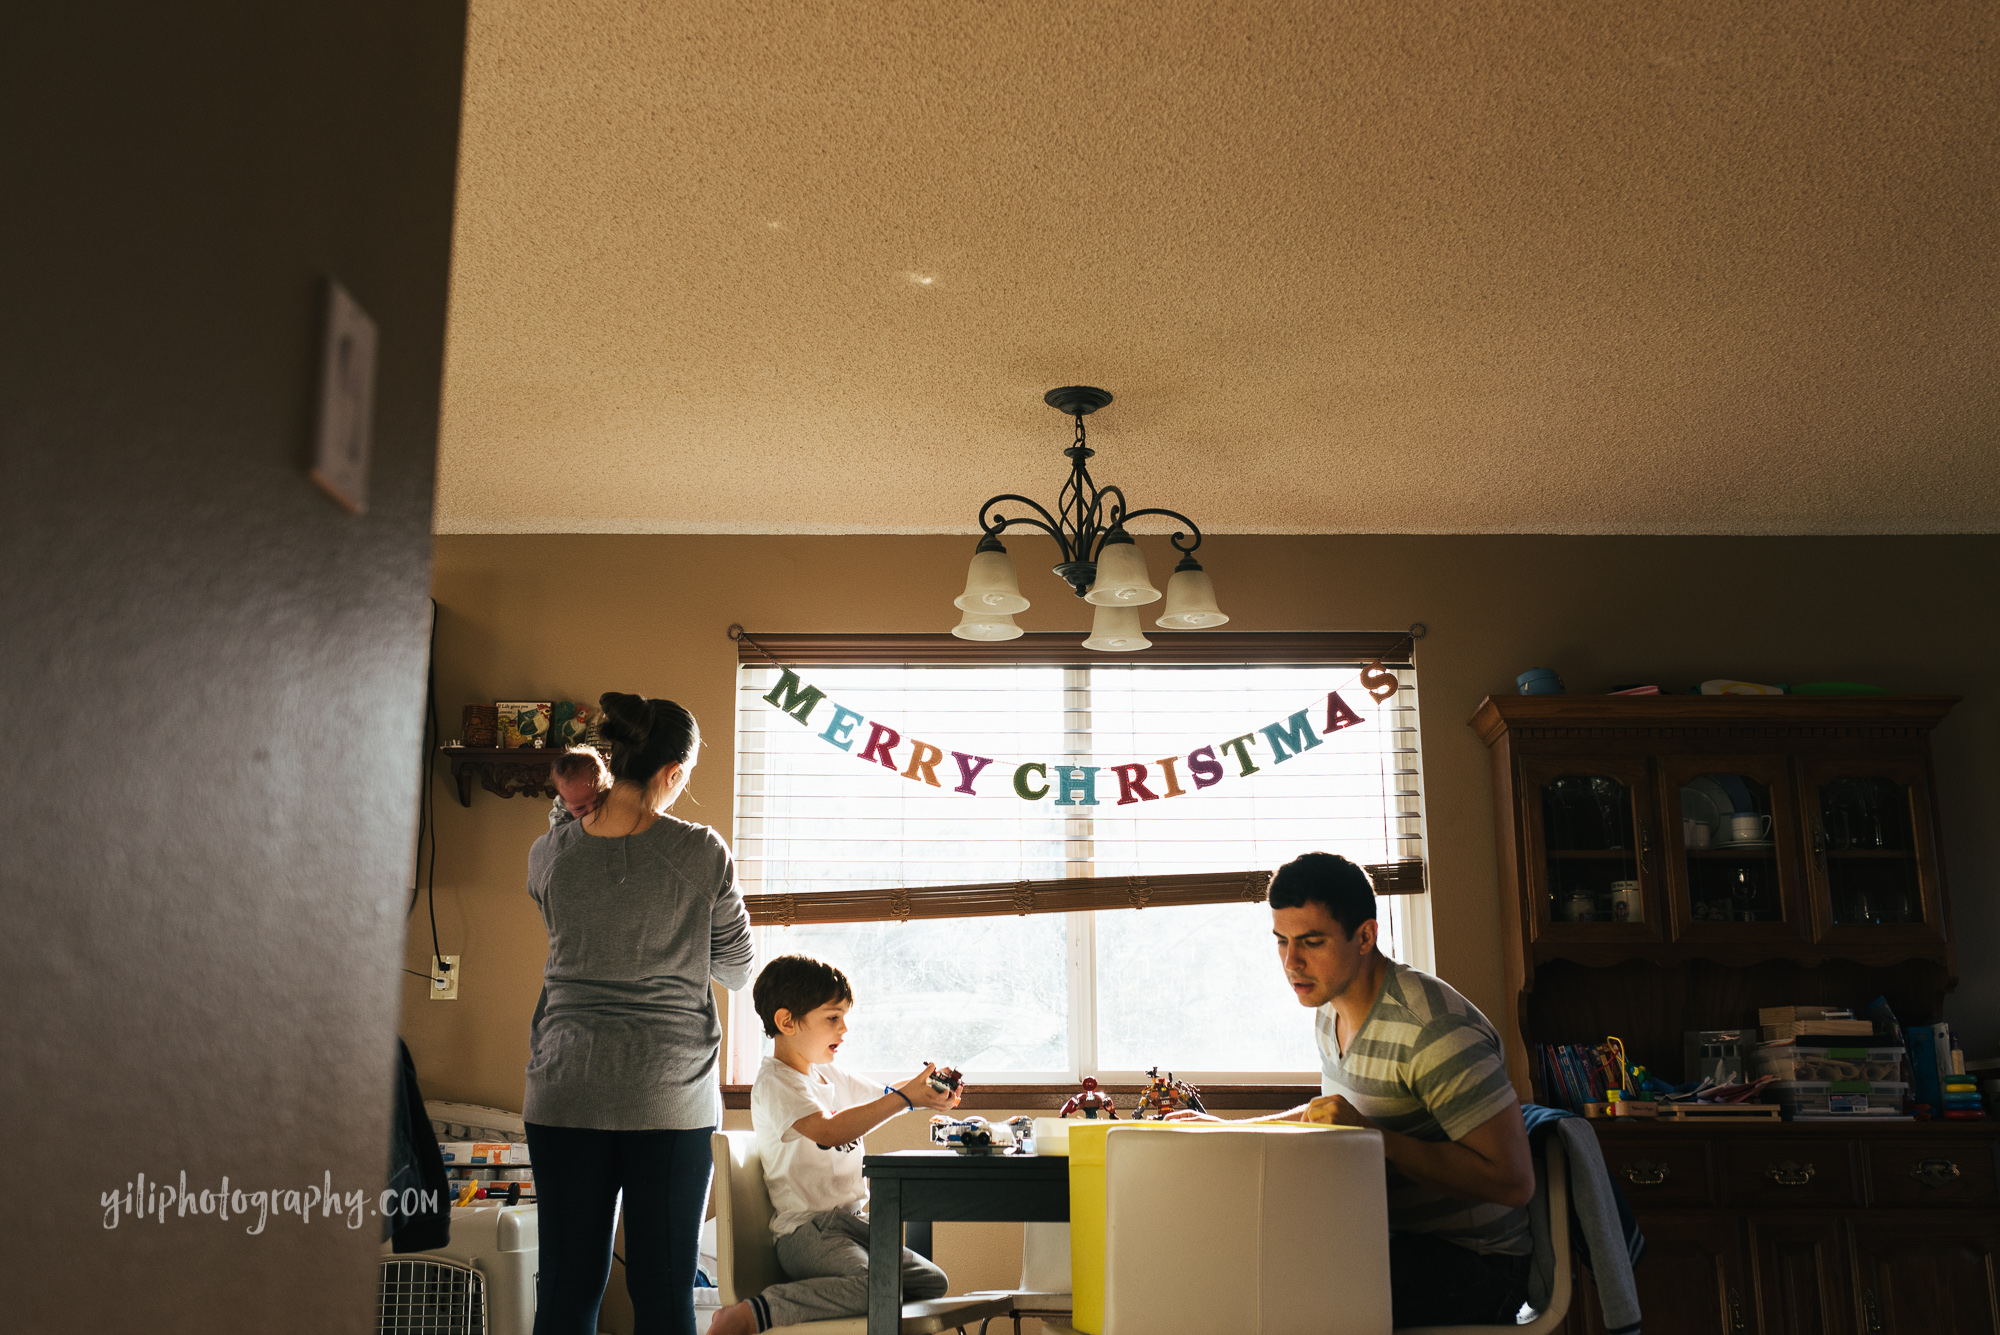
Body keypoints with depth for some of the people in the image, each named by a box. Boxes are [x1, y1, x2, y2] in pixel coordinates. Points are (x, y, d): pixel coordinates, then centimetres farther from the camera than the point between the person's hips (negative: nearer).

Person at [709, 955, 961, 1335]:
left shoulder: (831, 1074, 17)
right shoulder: (775, 1082, -13)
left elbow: (880, 1097, 26)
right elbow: (830, 1130, -29)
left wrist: (926, 1088, 3)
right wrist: (906, 1097, -28)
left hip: (851, 1221, 9)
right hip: (806, 1230, -9)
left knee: (933, 1283, 1)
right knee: (874, 1284, -32)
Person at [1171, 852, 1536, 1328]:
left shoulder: (1433, 1030, -24)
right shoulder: (1330, 1011, 6)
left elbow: (1513, 1181, -26)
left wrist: (1373, 1136, -29)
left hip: (1470, 1264, -8)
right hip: (1392, 1241, 8)